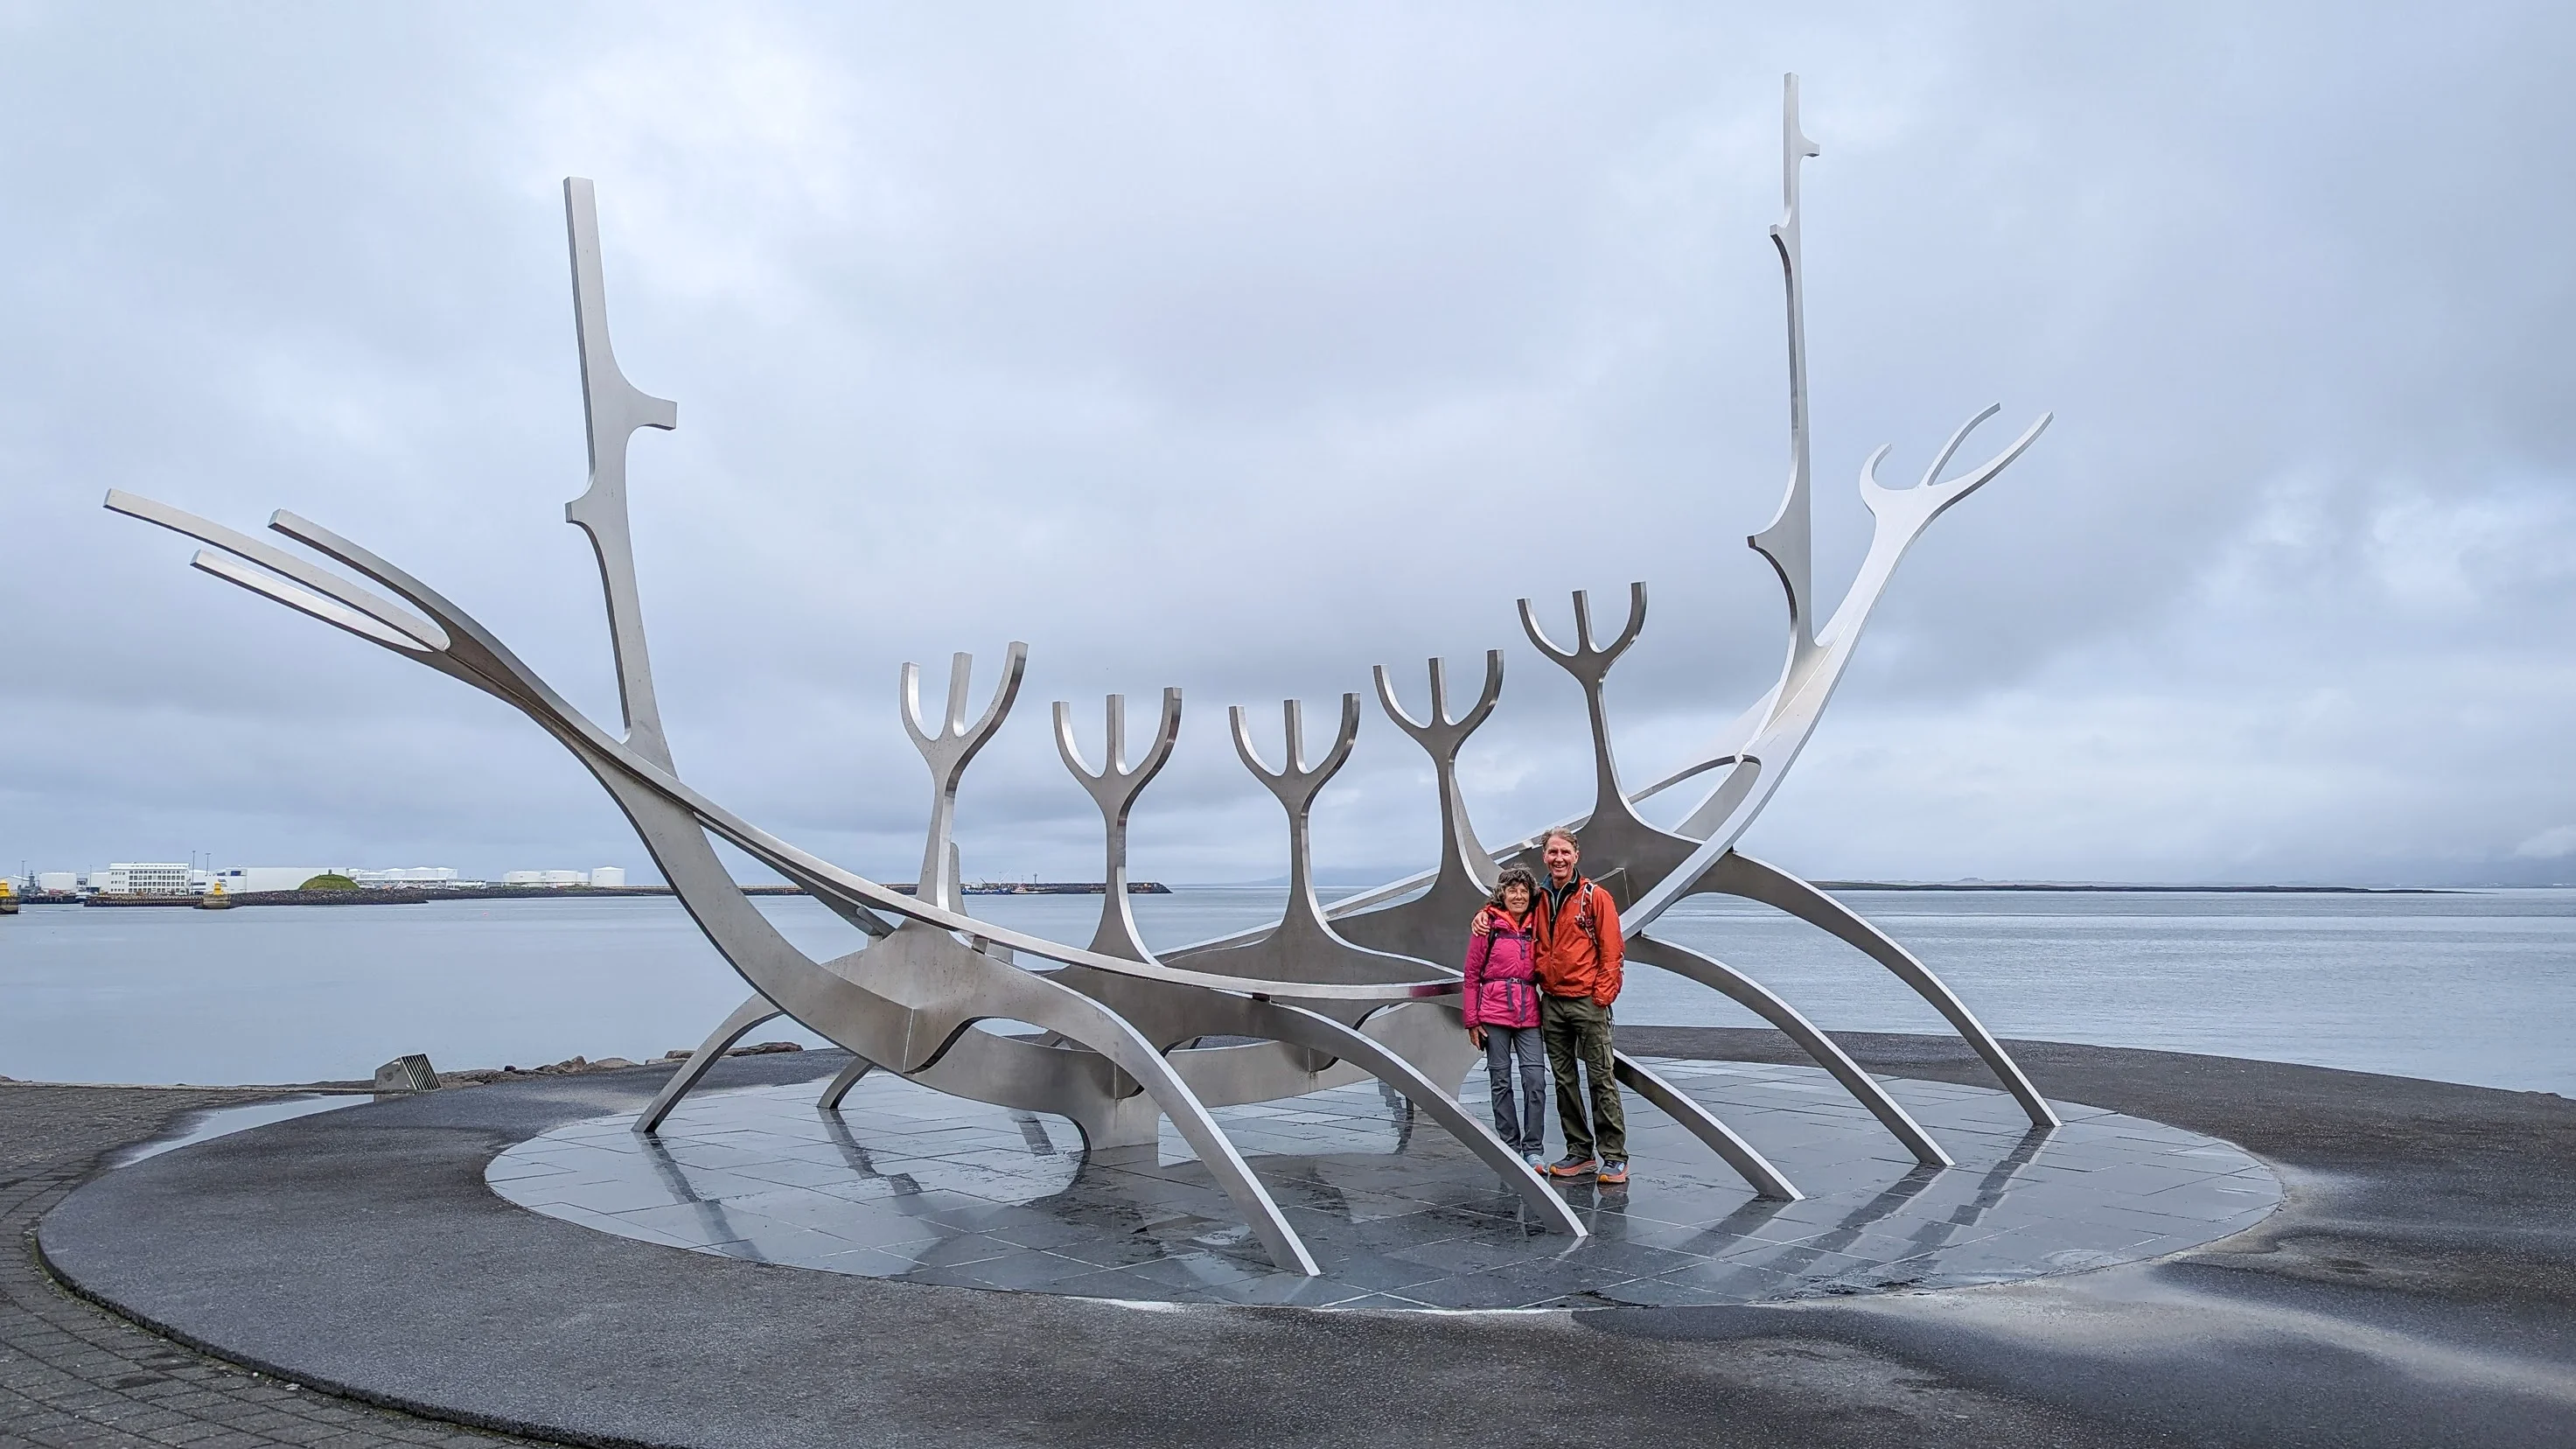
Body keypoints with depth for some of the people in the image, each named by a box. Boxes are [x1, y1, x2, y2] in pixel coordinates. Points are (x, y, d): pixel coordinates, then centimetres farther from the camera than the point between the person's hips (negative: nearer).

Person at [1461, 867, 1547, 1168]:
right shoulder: (1488, 926, 0)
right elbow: (1472, 975, 1)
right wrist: (1472, 1020, -2)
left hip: (1528, 1015, 3)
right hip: (1494, 1014, -2)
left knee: (1536, 1081, -5)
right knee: (1501, 1081, 4)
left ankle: (1534, 1149, 4)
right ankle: (1510, 1146, 14)